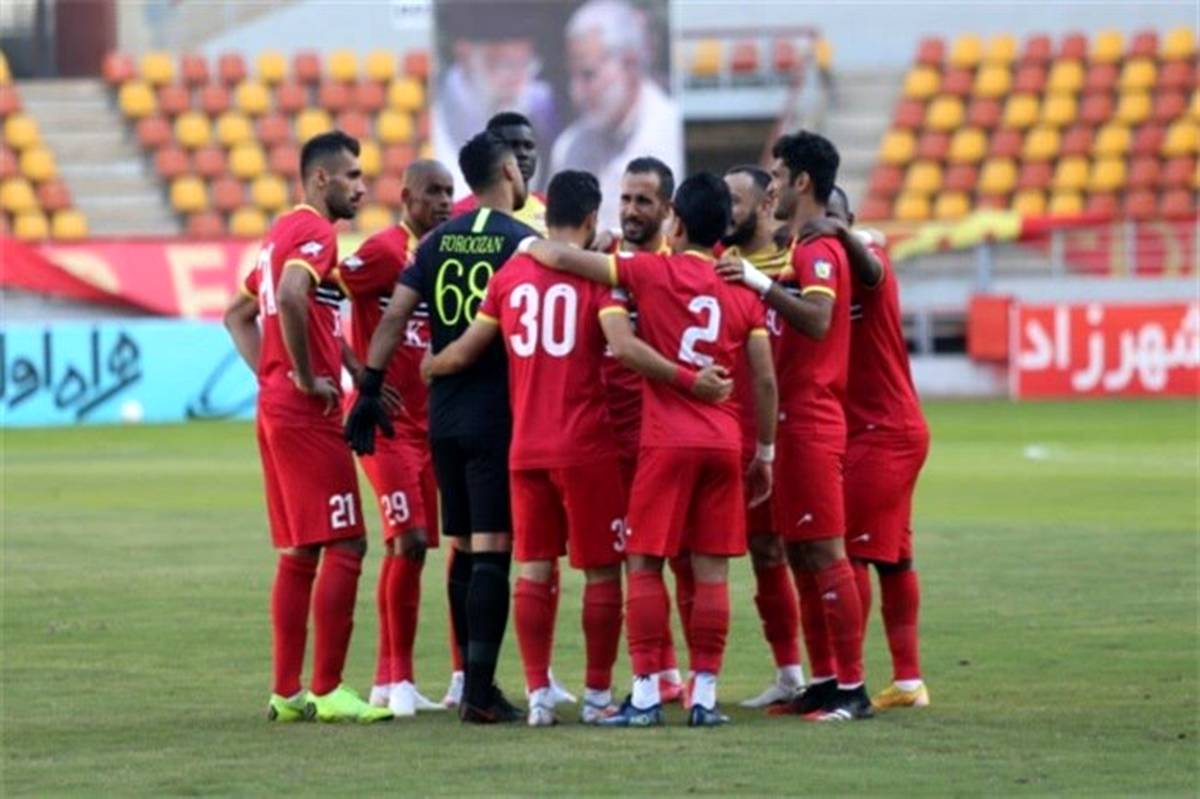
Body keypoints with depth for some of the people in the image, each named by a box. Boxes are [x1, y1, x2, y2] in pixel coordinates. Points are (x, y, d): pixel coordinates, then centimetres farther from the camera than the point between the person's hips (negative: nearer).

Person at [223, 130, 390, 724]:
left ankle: (287, 692, 13)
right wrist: (306, 377, -20)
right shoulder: (315, 233, -12)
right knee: (345, 546, -7)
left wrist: (270, 373, 15)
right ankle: (327, 691, -8)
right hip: (308, 414, -10)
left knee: (299, 552, 12)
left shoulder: (282, 232, 18)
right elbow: (291, 297, -30)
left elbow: (238, 315, 26)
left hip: (276, 408, 10)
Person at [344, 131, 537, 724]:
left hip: (443, 414, 6)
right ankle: (479, 691, -11)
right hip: (496, 414, -6)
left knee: (463, 549, 12)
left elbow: (394, 315, 3)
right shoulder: (522, 241, -6)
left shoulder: (438, 241, 9)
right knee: (491, 551, -7)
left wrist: (369, 388, 4)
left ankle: (475, 683, 16)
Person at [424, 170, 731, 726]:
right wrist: (692, 381, -17)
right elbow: (624, 347, -20)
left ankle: (538, 695, 4)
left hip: (526, 448, 4)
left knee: (533, 570, 8)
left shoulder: (510, 275, 7)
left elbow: (463, 352, 13)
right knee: (600, 571, 5)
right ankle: (598, 696, 8)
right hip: (585, 447, -4)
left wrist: (425, 368, 33)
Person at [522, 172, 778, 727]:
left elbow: (560, 258, -5)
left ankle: (646, 693, -2)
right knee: (711, 570, 5)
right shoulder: (744, 293, 6)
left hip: (667, 441, -3)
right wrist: (765, 453, 16)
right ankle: (704, 695, 3)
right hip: (724, 445, 3)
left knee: (644, 564, 3)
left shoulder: (653, 274, -4)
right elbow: (765, 380, 6)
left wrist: (527, 245, 16)